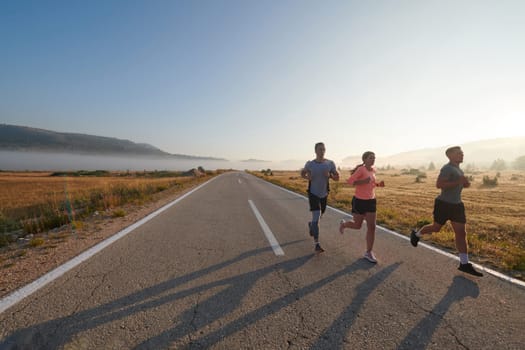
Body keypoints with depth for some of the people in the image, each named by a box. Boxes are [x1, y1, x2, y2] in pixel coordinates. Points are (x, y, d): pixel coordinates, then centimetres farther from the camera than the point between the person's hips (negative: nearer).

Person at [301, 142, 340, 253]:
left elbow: (337, 178, -2)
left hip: (324, 194, 4)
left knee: (319, 216, 20)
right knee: (316, 216, -15)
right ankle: (317, 244, -10)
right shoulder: (310, 164, -10)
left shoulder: (330, 163, -7)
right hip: (313, 193, -3)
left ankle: (311, 224, 55)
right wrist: (307, 177, -14)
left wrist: (330, 175, -23)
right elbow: (302, 173, 8)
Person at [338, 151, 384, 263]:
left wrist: (379, 184, 3)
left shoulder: (373, 170, 7)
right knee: (357, 226, 7)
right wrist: (364, 181, -28)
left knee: (372, 227, 1)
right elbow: (349, 181, -19)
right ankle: (343, 224, 41)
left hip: (371, 201, 6)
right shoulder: (361, 169, -15)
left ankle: (369, 252, 14)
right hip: (359, 201, -6)